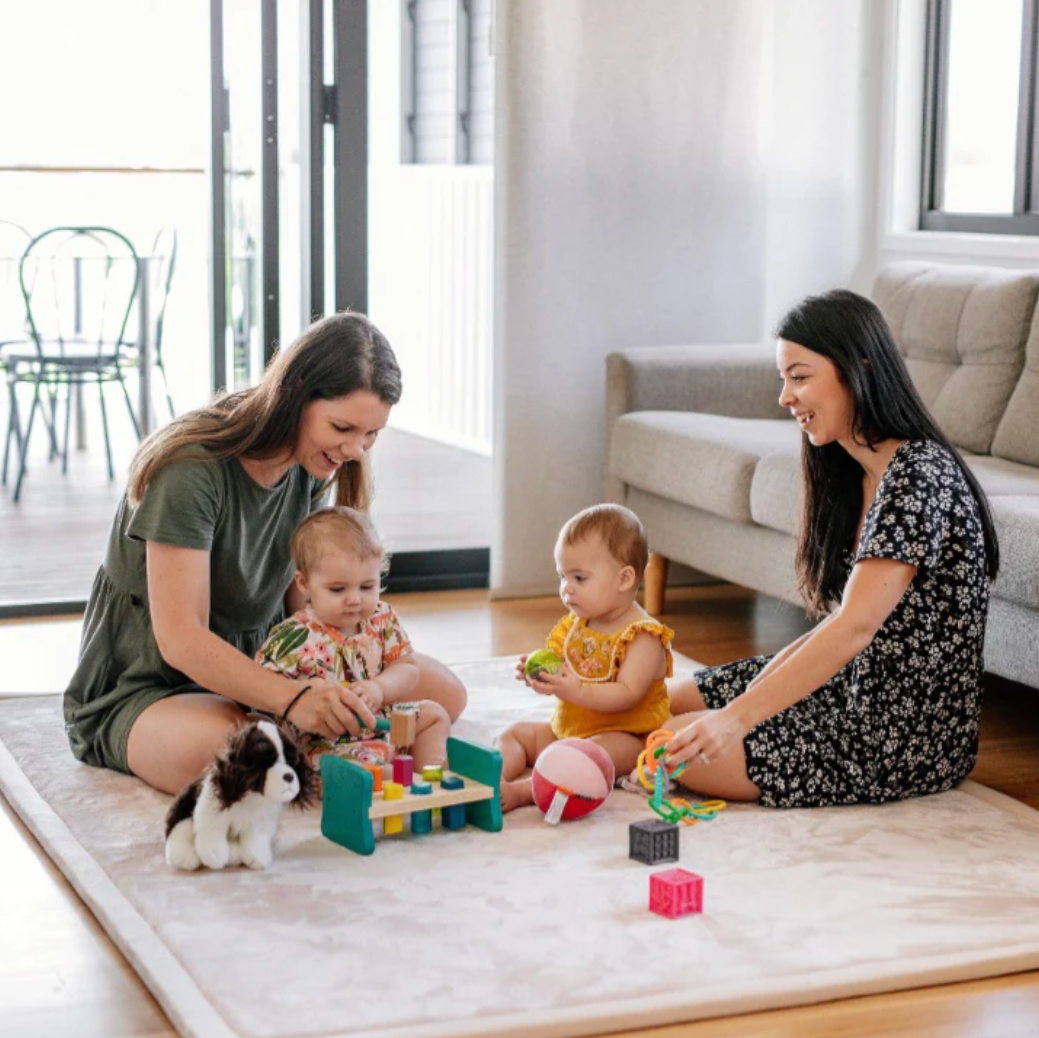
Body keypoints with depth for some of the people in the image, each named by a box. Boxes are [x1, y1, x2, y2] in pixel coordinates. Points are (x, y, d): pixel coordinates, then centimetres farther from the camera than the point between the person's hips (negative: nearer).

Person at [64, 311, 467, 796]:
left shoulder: (310, 464, -2)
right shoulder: (191, 469, -26)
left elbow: (304, 599, 2)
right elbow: (180, 640, -29)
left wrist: (338, 693, -16)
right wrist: (293, 697, -42)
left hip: (259, 662, 7)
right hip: (148, 686, -7)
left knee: (443, 692, -6)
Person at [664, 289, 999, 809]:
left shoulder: (917, 476, -22)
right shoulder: (855, 472, 9)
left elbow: (854, 628, -31)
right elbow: (841, 622, 11)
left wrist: (738, 715, -36)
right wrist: (756, 689, 0)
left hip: (905, 740, -9)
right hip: (859, 692, 10)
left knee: (672, 748, -12)